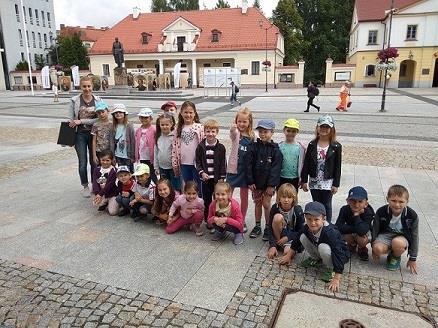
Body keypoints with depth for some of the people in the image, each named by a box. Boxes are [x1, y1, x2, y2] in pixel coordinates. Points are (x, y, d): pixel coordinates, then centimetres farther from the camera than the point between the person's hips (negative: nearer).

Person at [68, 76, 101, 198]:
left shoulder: (97, 100, -2)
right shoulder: (74, 101, -4)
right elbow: (71, 120, 0)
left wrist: (82, 121, -16)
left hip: (94, 134, 1)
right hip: (80, 134, -1)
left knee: (94, 161, 9)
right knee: (82, 163, 1)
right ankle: (85, 186, 20)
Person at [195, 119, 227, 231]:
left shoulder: (221, 147, -4)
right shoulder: (201, 146, 0)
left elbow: (223, 164, -2)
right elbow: (198, 162, 4)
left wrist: (222, 178, -6)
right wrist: (202, 173, -10)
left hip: (217, 178, -1)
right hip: (205, 178, 1)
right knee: (207, 200, 9)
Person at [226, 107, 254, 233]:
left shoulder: (252, 136, 2)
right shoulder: (235, 134, -6)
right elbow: (232, 132, -32)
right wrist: (232, 128, -56)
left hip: (245, 170, 2)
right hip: (233, 168, -2)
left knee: (244, 197, 12)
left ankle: (242, 221, 26)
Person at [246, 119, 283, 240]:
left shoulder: (275, 149, -9)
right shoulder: (254, 147, -3)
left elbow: (276, 168, -12)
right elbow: (248, 164, -3)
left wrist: (271, 185, -15)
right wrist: (250, 181, -7)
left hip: (268, 183, -3)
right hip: (256, 182, 3)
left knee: (266, 204, 2)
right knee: (257, 203, 14)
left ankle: (268, 228, 18)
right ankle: (257, 226, 28)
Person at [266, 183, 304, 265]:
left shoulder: (298, 210, -18)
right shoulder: (275, 208, -16)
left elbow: (301, 230, -11)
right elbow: (270, 228, -13)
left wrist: (287, 237, -22)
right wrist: (272, 246, -21)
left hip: (292, 236, -2)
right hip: (279, 234, 2)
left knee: (287, 252, -33)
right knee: (278, 217, -29)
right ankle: (277, 244, -12)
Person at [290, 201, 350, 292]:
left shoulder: (330, 232, -37)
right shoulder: (306, 228, -19)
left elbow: (338, 254, -38)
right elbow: (297, 241, 0)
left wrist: (336, 279, -39)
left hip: (339, 253, -6)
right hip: (321, 253, 6)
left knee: (323, 247, -37)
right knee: (303, 237, -13)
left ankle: (330, 268, -7)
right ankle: (315, 259, 10)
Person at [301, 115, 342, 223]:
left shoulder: (336, 147, -6)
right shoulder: (312, 145, -1)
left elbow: (338, 166, -5)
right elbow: (306, 163, 1)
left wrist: (336, 184, -7)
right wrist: (304, 180, -1)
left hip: (328, 182, -2)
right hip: (314, 181, 2)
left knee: (326, 205, 9)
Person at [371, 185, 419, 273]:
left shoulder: (412, 216, -15)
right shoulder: (381, 212, -15)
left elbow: (414, 236, -4)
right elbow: (375, 230, -1)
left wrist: (413, 259, 1)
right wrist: (374, 249, 4)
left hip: (402, 237, 0)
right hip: (385, 235, 1)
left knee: (397, 242, -37)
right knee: (378, 248, -32)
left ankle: (396, 258, -1)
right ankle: (391, 250, 5)